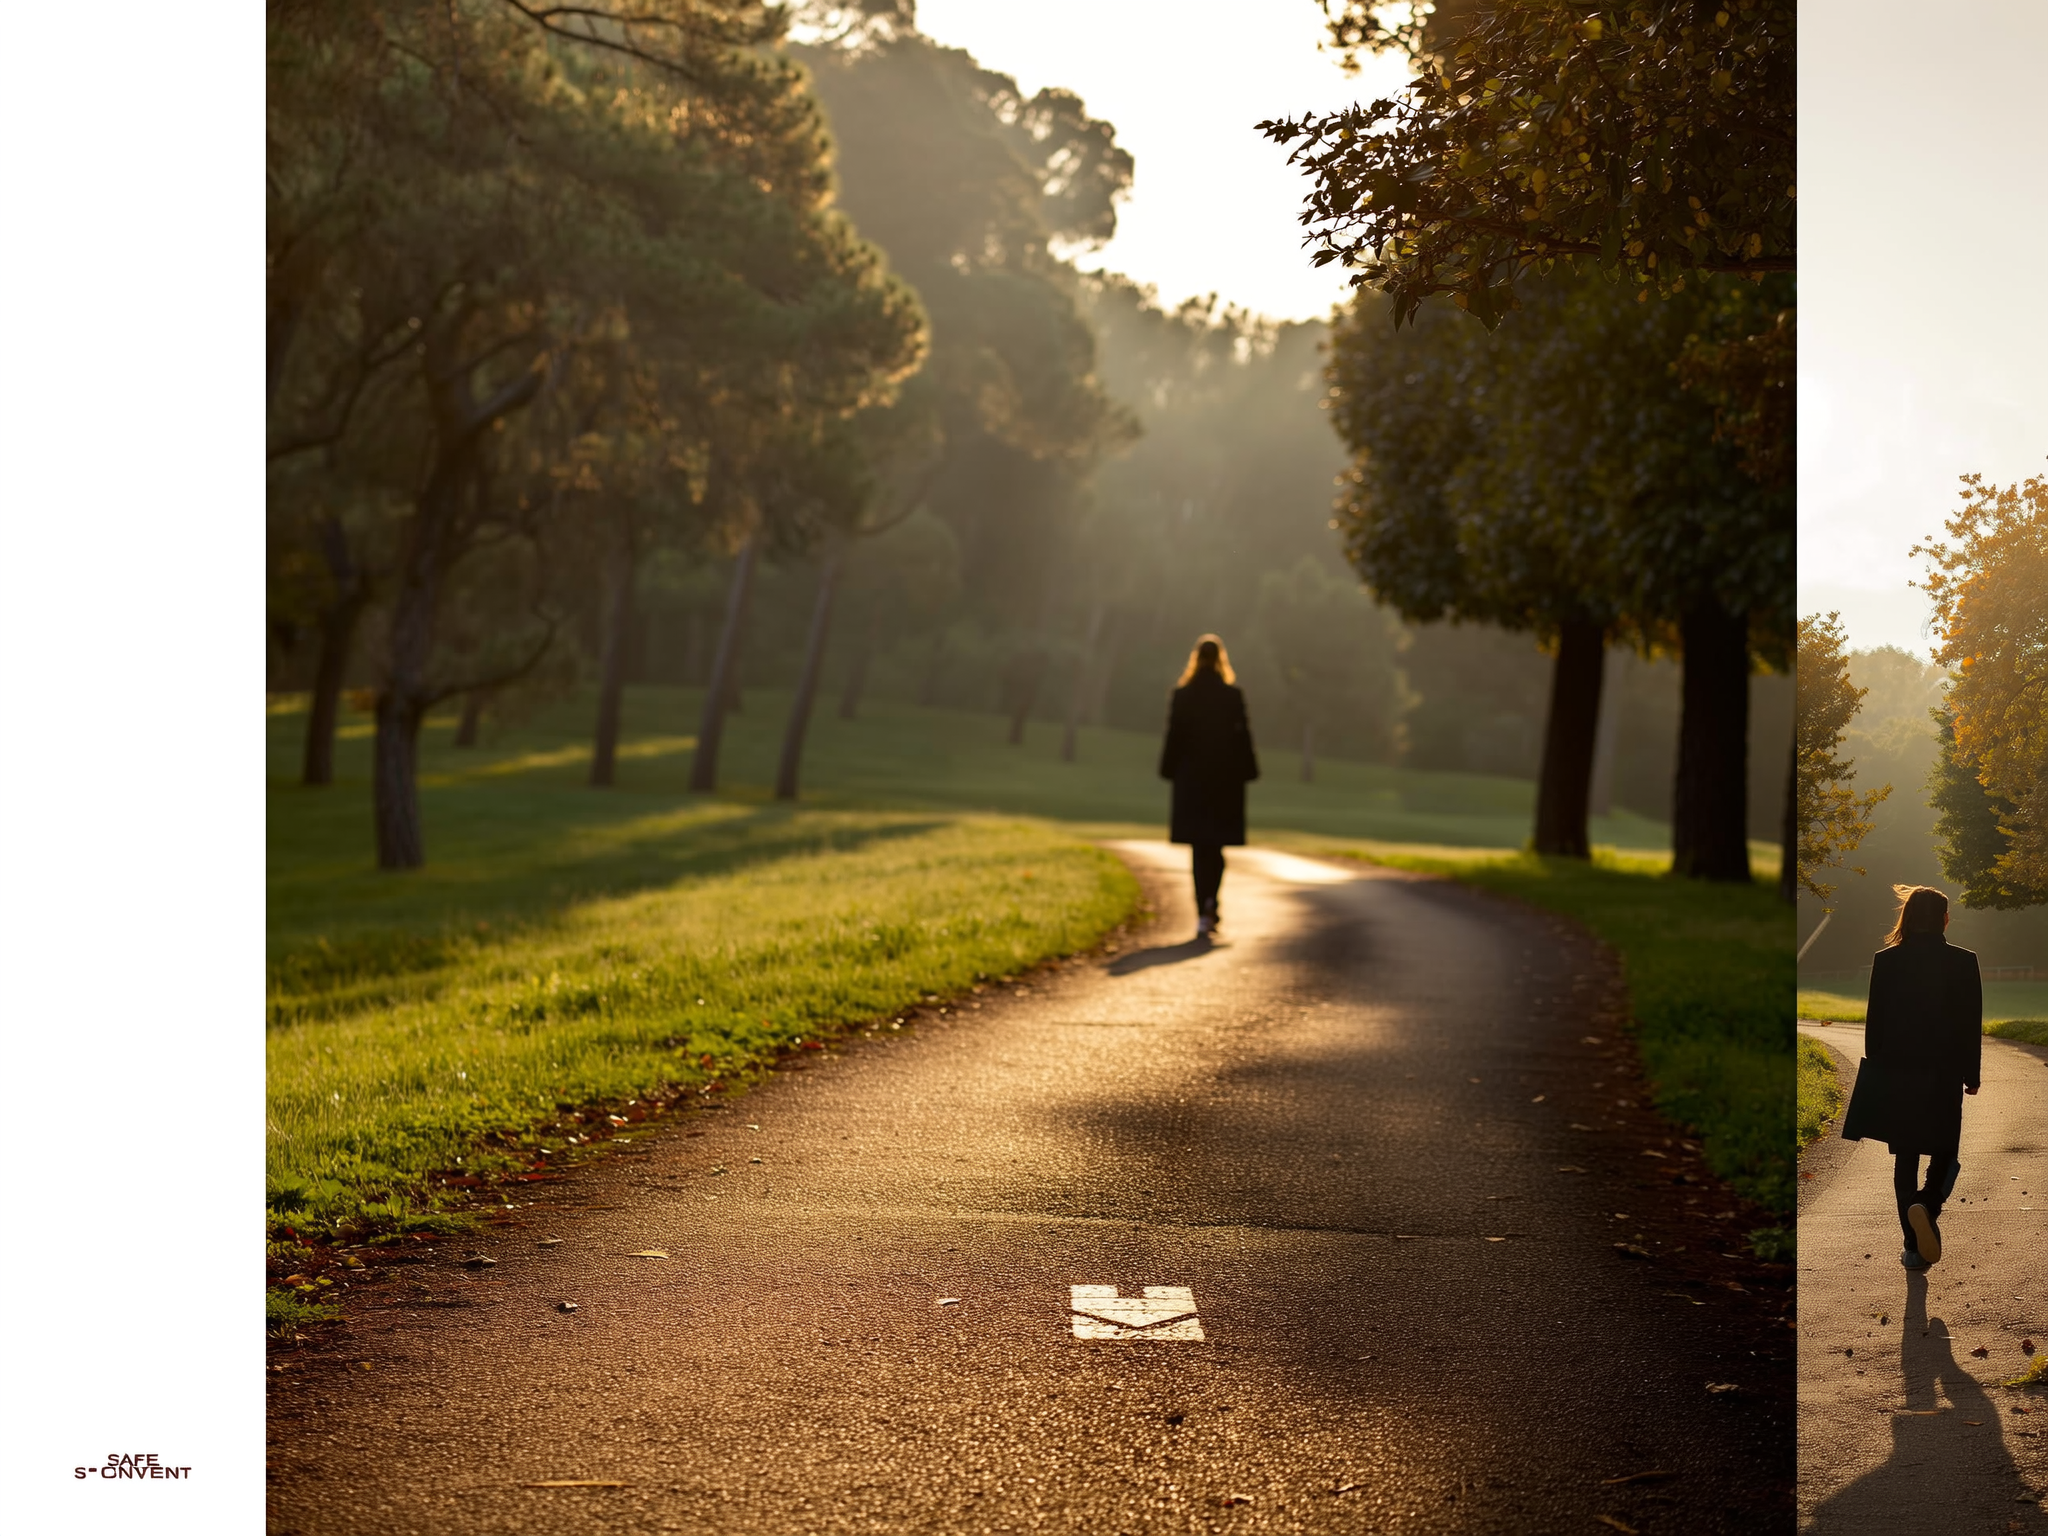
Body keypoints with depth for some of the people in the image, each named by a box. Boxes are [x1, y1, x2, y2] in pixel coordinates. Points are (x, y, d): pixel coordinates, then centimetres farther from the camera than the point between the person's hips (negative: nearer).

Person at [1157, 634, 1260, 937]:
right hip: (1225, 779, 0)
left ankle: (1204, 914, -6)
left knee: (1199, 847, 3)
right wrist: (1245, 773, 4)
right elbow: (1243, 737, -4)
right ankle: (1211, 901, -2)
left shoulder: (1182, 696, -5)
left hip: (1191, 779, 0)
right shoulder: (1233, 696, -6)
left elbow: (1173, 737, -2)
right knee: (1216, 846, 15)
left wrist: (1170, 771, 7)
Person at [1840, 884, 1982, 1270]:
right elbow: (1971, 1024, -3)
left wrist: (1876, 1071, 9)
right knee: (1943, 1152, 12)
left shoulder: (1885, 961, -3)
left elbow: (1875, 1021, 0)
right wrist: (1972, 1074, 7)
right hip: (1944, 1075, -1)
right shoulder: (1963, 962, -5)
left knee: (1905, 1158, 10)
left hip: (1896, 1075, 1)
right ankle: (1927, 1208, -18)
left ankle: (1914, 1246, 8)